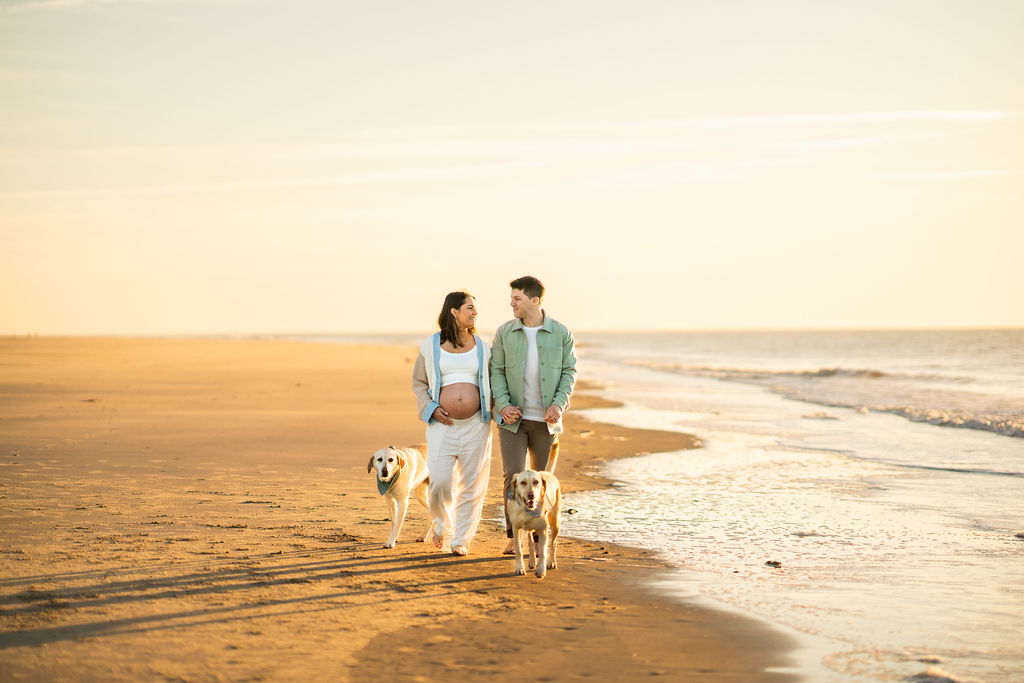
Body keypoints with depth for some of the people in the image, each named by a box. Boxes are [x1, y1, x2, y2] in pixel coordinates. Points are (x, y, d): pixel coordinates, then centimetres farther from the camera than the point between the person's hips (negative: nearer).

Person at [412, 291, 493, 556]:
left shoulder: (482, 347, 7)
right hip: (442, 424, -2)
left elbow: (492, 383, 14)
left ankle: (462, 539, 16)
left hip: (476, 425, 2)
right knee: (440, 482, -9)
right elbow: (418, 383, 11)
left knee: (471, 485, 2)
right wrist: (431, 408, -5)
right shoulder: (430, 345, 3)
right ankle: (441, 524, 22)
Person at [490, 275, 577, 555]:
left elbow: (569, 371, 1)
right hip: (513, 417, 0)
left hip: (545, 419, 0)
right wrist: (503, 405, -12)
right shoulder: (505, 332, 0)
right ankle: (514, 536, -4)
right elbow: (496, 371, 2)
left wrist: (559, 404, -13)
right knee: (513, 474, -11)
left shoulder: (560, 333, -2)